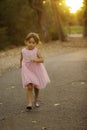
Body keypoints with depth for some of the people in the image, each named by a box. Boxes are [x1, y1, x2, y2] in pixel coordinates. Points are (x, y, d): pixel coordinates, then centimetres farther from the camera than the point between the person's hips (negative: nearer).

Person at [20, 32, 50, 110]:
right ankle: (30, 103, -15)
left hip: (36, 70, 1)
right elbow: (21, 58, 12)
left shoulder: (36, 51, -14)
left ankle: (36, 100, 40)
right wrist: (21, 64, 13)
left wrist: (35, 60, -34)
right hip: (27, 71, 0)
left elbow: (42, 59, -20)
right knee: (29, 87, -14)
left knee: (36, 86, 16)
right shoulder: (23, 51, -8)